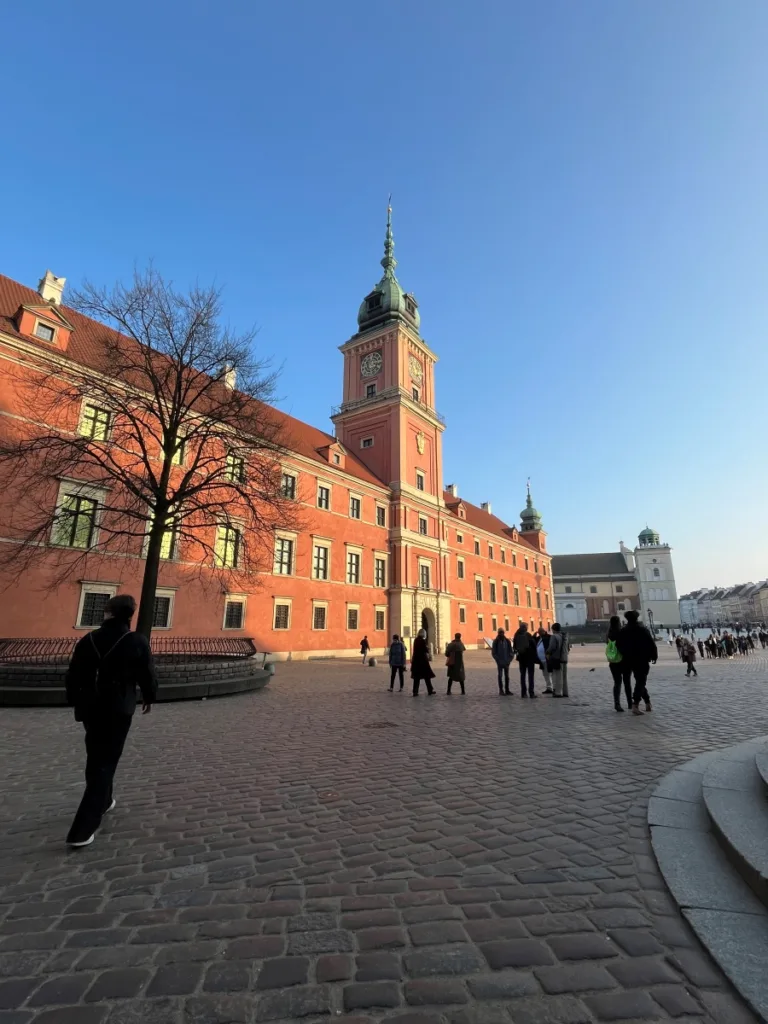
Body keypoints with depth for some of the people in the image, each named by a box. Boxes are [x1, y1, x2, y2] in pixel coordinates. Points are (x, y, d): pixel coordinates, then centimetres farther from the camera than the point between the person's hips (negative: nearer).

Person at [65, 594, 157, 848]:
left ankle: (102, 801, 42)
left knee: (95, 759, 24)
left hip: (90, 708, 5)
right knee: (105, 764, 2)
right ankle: (82, 830, -1)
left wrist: (76, 703, 20)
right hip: (118, 710, -4)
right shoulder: (137, 642, -12)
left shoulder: (87, 640, -2)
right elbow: (147, 675, -5)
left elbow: (72, 677, 4)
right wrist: (149, 698, 14)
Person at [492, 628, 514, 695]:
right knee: (500, 675, 2)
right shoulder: (496, 641, -5)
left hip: (506, 661, 3)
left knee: (507, 676, 8)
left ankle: (507, 690, 16)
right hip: (500, 662, -3)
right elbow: (493, 652, -5)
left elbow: (510, 651, 5)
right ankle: (501, 690, 7)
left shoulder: (507, 641, 3)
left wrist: (510, 659, -6)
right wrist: (498, 660, -11)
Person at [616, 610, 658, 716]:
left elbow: (619, 645, 1)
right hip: (642, 660, -3)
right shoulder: (642, 629, -8)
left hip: (630, 661, 4)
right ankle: (635, 705, -15)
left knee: (640, 681, 19)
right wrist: (654, 656, 3)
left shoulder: (622, 631, 0)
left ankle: (647, 703, 24)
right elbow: (651, 643, -9)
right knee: (641, 682, -4)